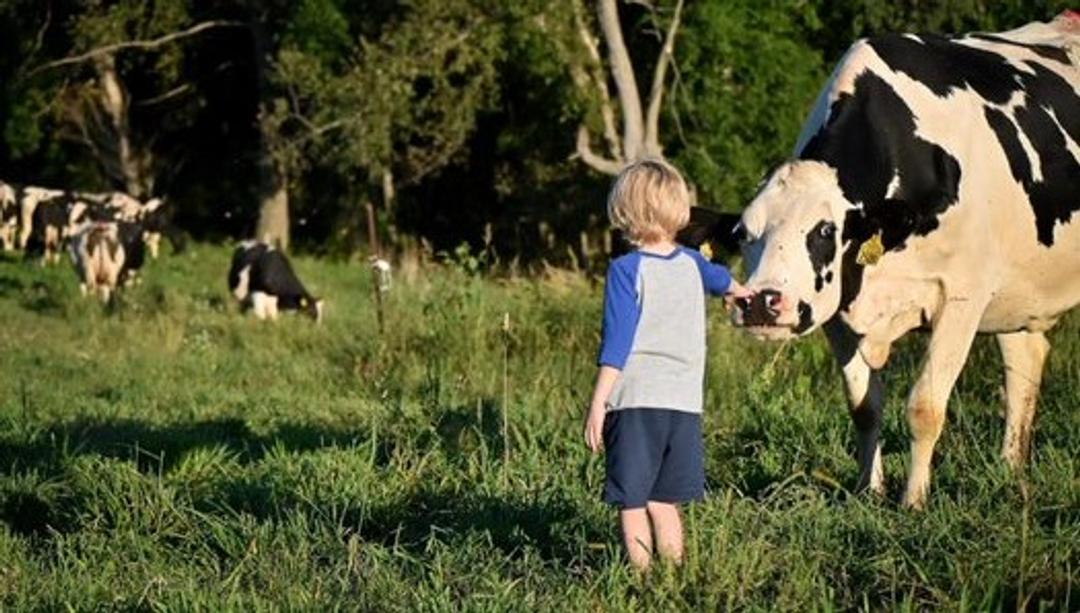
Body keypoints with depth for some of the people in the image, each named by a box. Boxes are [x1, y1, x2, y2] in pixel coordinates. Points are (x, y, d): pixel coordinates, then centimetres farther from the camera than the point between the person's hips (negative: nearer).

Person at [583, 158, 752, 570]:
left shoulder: (626, 270, -6)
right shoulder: (691, 264, 12)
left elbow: (616, 344, -13)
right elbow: (717, 277, 38)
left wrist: (597, 404, -13)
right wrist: (737, 290, 62)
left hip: (635, 402, -5)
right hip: (684, 403, 5)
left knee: (632, 504, 0)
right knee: (664, 503, 13)